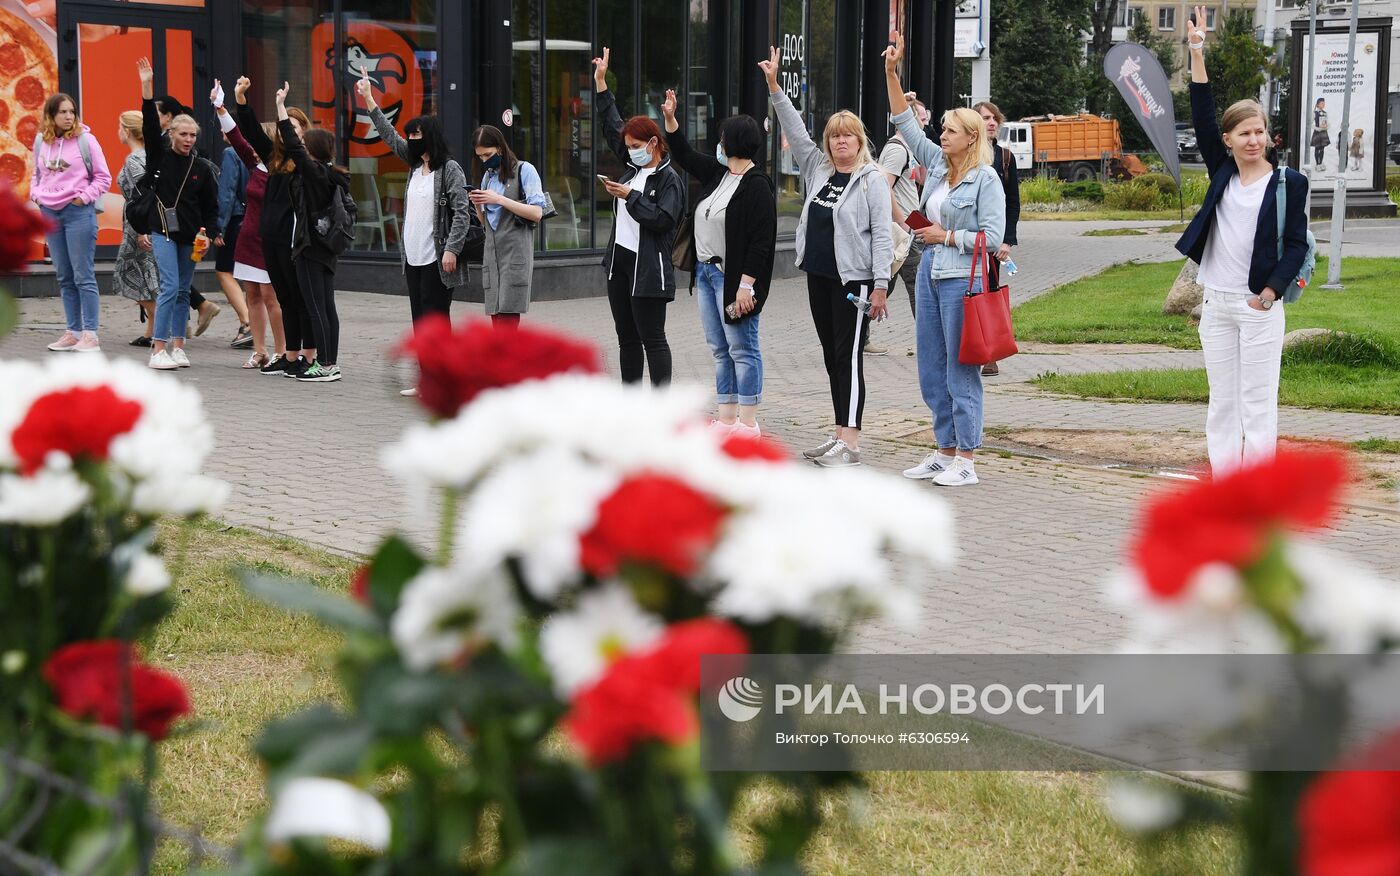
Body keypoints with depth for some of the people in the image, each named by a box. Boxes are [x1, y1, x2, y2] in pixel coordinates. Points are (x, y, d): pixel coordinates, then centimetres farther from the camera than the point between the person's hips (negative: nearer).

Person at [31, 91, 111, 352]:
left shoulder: (85, 140, -4)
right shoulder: (41, 142, 8)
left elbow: (103, 177, 0)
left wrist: (84, 197, -10)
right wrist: (36, 193, 4)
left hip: (78, 212, -5)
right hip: (50, 213, 5)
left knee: (83, 276, -5)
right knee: (64, 278, 11)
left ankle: (90, 334, -3)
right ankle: (72, 331, 18)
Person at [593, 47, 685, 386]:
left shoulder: (669, 179, -9)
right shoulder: (634, 167, 13)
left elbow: (661, 219, -21)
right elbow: (612, 126, 20)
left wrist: (630, 196, -16)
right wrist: (600, 82, 20)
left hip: (648, 267, -9)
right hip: (619, 260, 9)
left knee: (652, 339, -6)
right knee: (627, 338, 11)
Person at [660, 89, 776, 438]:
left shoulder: (757, 185, -15)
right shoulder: (717, 173, 11)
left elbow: (761, 240, -19)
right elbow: (685, 156, 27)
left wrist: (746, 284, -23)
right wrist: (670, 119, 20)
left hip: (733, 277, -9)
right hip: (707, 271, 9)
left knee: (742, 349, -4)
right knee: (720, 350, 11)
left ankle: (748, 423, 1)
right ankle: (726, 420, 17)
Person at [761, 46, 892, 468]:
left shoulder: (872, 180, -8)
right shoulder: (818, 169, 11)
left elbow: (882, 235, -12)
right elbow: (795, 131, 13)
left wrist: (880, 286, -18)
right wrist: (774, 86, 6)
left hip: (853, 280, -7)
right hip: (819, 276, 7)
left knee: (849, 358, -8)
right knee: (831, 356, 11)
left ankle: (851, 443, -8)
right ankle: (840, 434, 18)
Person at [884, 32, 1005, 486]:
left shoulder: (986, 179, -9)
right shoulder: (937, 164, 10)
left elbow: (992, 237, -14)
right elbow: (906, 124, 13)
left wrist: (948, 236, -11)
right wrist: (891, 73, 7)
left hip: (963, 279, -8)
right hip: (930, 274, 8)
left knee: (960, 374, -4)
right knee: (931, 371, 11)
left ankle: (966, 461, 1)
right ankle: (944, 452, 20)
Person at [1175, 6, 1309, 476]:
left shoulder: (1288, 183, -3)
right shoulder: (1222, 172, 8)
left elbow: (1297, 244, -3)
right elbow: (1202, 118, 3)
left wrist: (1269, 292, -14)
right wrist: (1197, 52, -4)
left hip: (1259, 306, -5)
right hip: (1216, 304, 5)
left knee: (1258, 402, -3)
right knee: (1222, 402, 8)